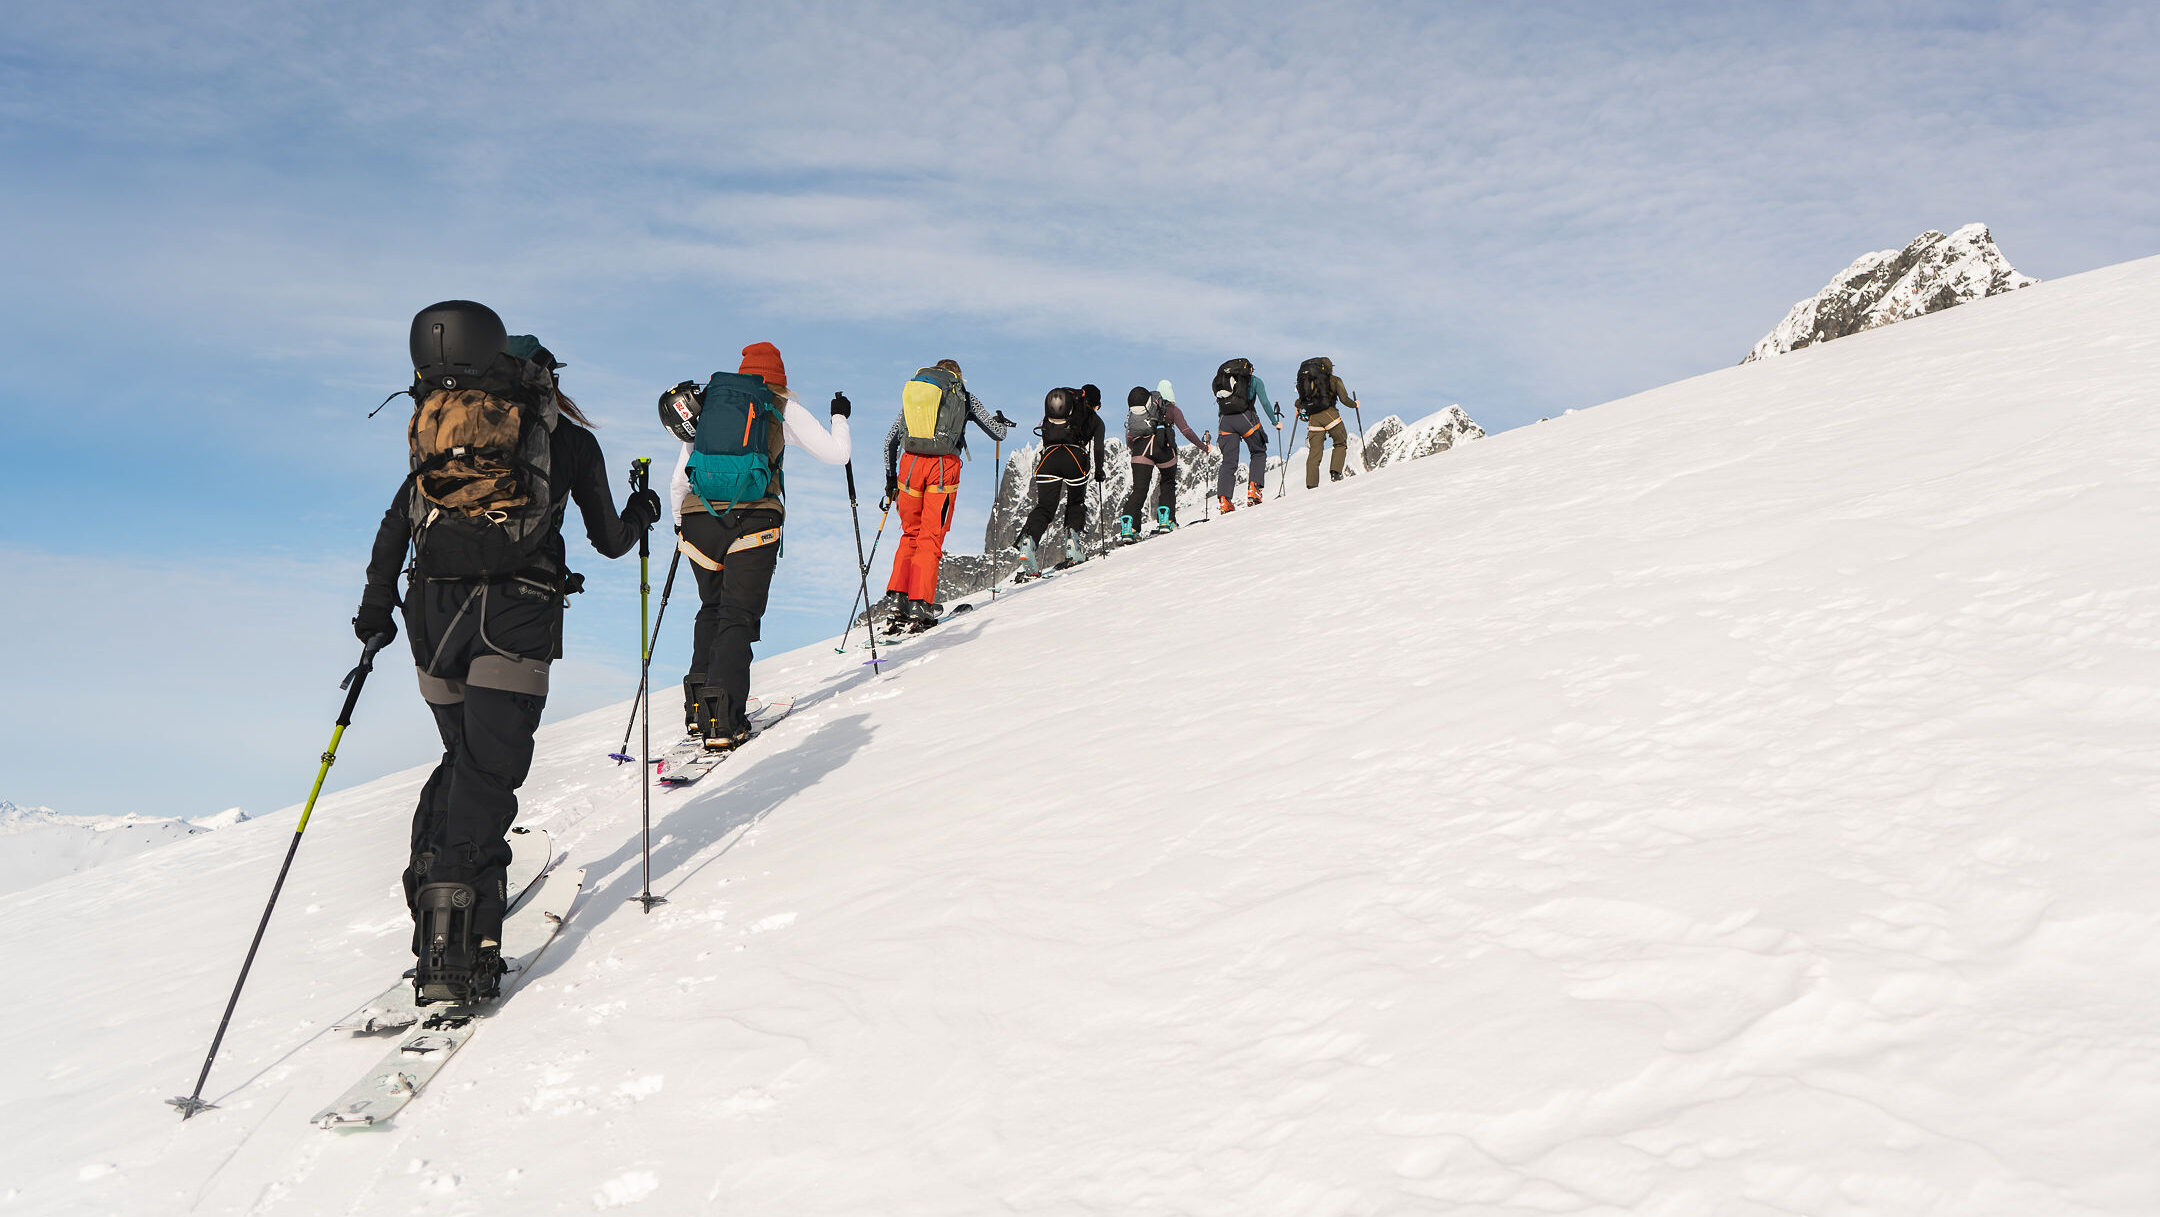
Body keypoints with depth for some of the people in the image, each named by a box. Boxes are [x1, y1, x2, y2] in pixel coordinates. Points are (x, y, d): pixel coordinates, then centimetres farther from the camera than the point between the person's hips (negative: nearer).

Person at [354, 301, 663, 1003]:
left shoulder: (440, 430, 25)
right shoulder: (568, 438, 16)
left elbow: (396, 523, 15)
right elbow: (609, 540, 21)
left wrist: (376, 605, 17)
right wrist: (640, 516, 41)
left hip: (434, 614, 4)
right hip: (517, 615, -4)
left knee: (463, 757, 20)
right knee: (491, 768, -10)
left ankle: (435, 883, 12)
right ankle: (452, 931, -22)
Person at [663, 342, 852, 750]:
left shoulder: (705, 406, 19)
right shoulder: (783, 408, 9)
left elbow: (678, 482, 21)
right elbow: (836, 454, 10)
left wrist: (680, 522, 36)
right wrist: (840, 417, 29)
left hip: (699, 519, 4)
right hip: (753, 521, -4)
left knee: (711, 609, 23)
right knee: (738, 616, -1)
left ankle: (698, 707, 18)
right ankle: (723, 721, -13)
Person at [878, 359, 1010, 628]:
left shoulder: (911, 393, 22)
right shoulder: (965, 398, 14)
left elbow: (890, 440, 18)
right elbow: (998, 433, 18)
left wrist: (890, 477, 24)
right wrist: (1001, 422, 41)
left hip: (910, 463, 3)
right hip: (943, 465, -3)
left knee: (910, 533, 16)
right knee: (931, 537, 2)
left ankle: (896, 595, 4)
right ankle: (919, 602, -6)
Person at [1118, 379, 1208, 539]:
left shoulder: (1135, 412, 29)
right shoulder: (1171, 409, 19)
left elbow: (1129, 438, 24)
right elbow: (1186, 431, 11)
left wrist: (1134, 451, 40)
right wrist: (1203, 446, 20)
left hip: (1140, 447, 2)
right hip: (1163, 447, -2)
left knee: (1139, 489, 0)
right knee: (1168, 484, 19)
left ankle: (1127, 525, -16)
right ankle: (1166, 520, 6)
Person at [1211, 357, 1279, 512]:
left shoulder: (1224, 380, 23)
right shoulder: (1254, 381, 10)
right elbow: (1265, 403, 2)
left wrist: (1220, 426, 23)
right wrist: (1275, 422, 7)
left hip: (1226, 422, 4)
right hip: (1246, 419, -4)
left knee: (1228, 462, 5)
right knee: (1259, 453, 17)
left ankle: (1223, 498, -9)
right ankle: (1253, 488, 0)